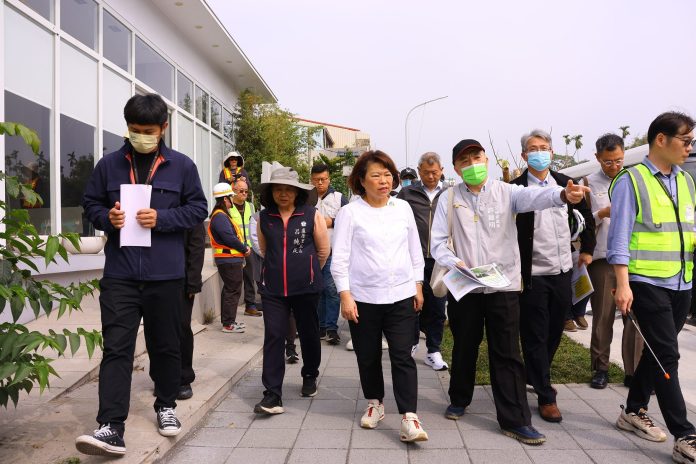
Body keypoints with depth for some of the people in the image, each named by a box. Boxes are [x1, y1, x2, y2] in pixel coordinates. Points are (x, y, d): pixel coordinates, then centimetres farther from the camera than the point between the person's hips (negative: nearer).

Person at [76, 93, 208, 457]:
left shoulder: (182, 166, 2)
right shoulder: (109, 164, 6)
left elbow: (198, 208, 2)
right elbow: (91, 204, 13)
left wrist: (162, 218, -13)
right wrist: (107, 218, -10)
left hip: (165, 274, 0)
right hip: (119, 274, 1)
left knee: (166, 345, 13)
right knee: (116, 348, -4)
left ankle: (166, 406, 33)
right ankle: (111, 427, -1)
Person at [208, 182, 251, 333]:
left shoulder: (223, 215, 17)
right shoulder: (220, 217, -17)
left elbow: (236, 235, 16)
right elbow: (230, 238, -23)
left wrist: (245, 247, 3)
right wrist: (244, 249, -11)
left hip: (230, 260, 11)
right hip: (229, 260, -11)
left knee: (229, 290, 17)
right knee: (233, 291, -5)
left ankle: (227, 320, 27)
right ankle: (228, 324, 2)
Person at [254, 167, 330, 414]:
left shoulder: (311, 216, -5)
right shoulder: (264, 217, 2)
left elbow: (323, 250, 5)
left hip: (306, 287, -1)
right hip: (273, 289, 1)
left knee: (309, 334, 14)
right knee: (273, 337, -4)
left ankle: (310, 377, 38)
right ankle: (272, 394, 0)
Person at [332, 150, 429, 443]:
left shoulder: (403, 208, 6)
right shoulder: (350, 212, -4)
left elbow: (415, 251, 13)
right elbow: (340, 258, -5)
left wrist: (418, 286, 12)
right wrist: (345, 295, -11)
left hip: (401, 296, 2)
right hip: (363, 298, -1)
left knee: (402, 357, -2)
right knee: (368, 357, 12)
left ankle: (409, 418, 2)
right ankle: (375, 404, 34)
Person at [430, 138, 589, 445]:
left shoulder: (506, 192, 0)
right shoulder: (449, 198, 2)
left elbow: (534, 197, -22)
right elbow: (437, 242, 1)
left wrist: (562, 194, -42)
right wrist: (454, 263, -18)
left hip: (503, 285, -1)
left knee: (507, 354, 3)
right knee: (464, 347, 15)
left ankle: (515, 420, 12)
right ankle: (459, 399, 37)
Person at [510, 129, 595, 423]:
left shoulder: (565, 184, 7)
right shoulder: (515, 189, -9)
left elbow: (587, 216, 21)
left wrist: (587, 249, 19)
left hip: (562, 271, 6)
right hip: (531, 274, -5)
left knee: (554, 332, 16)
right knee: (535, 337, 2)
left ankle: (535, 376, 37)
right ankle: (545, 396, 14)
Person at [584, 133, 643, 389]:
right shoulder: (589, 183, 5)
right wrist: (602, 214, -17)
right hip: (602, 258, -2)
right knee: (602, 317, 5)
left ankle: (633, 372, 12)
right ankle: (600, 368, 17)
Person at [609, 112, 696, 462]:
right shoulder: (631, 181, -8)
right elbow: (620, 238, -11)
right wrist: (622, 285, -17)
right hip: (647, 283, -7)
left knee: (658, 352, 15)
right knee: (667, 356, -5)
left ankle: (633, 412, 31)